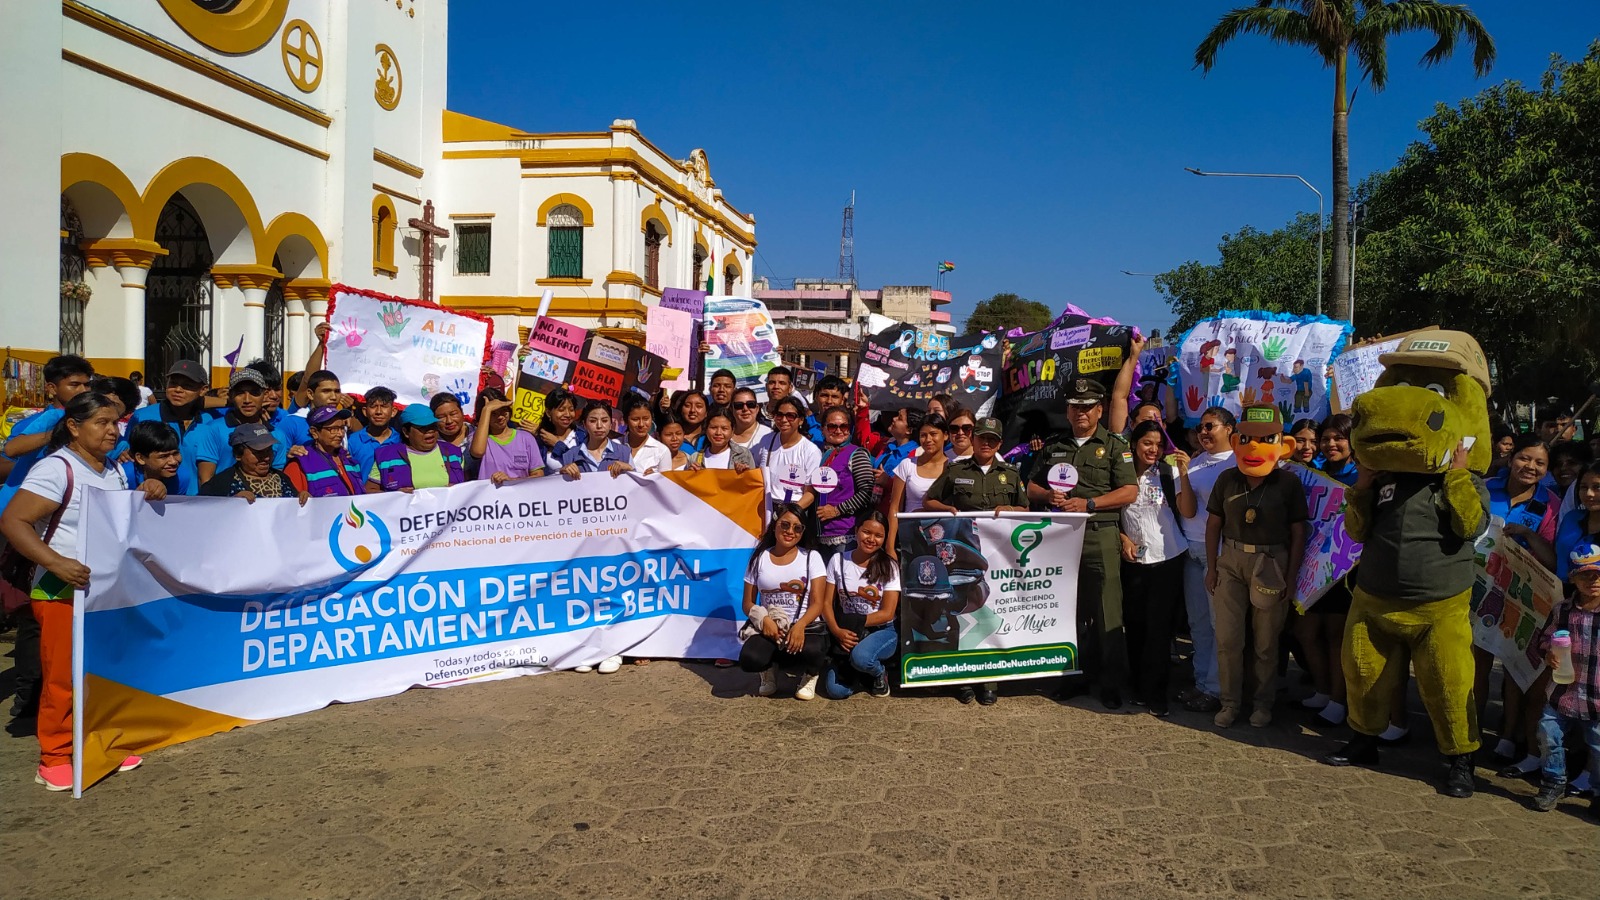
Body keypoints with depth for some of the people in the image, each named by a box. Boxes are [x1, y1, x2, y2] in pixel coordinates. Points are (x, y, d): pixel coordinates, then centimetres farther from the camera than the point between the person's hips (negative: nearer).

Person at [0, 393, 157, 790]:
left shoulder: (114, 470, 12)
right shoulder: (56, 469, -13)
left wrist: (148, 497, 3)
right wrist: (57, 563, -31)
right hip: (64, 593, -7)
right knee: (63, 678, -4)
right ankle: (54, 760, 6)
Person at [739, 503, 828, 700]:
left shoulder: (811, 558, 3)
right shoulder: (759, 558, 8)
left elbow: (817, 603, -5)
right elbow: (748, 603, 8)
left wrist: (799, 626, -26)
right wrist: (764, 619, -16)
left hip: (805, 626, -1)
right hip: (769, 627, 1)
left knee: (811, 650, -38)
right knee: (749, 659, -31)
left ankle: (810, 676, 4)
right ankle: (770, 669, 10)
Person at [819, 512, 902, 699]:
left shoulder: (888, 567, -6)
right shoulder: (838, 561, 0)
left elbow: (887, 613, -9)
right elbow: (826, 603, -3)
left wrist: (855, 621, -17)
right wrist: (837, 631, -19)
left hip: (882, 631, -2)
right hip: (847, 633, 2)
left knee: (860, 657, -37)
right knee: (836, 690, -20)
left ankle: (879, 673, 0)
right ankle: (852, 668, 16)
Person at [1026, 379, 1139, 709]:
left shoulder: (1114, 445, 3)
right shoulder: (1054, 448, 16)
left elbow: (1130, 491, -5)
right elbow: (1032, 487, 18)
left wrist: (1089, 503, -14)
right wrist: (1049, 496, -4)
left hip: (1100, 537, -4)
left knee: (1106, 613, -4)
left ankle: (1111, 684, 4)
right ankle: (1069, 675, 23)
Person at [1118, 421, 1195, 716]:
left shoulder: (1169, 472, -2)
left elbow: (1188, 512, -11)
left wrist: (1183, 475, -19)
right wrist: (1123, 539, -4)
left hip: (1168, 559, -1)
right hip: (1133, 560, 1)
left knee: (1159, 627, 0)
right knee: (1135, 625, 7)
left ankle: (1155, 693, 7)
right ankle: (1139, 686, 21)